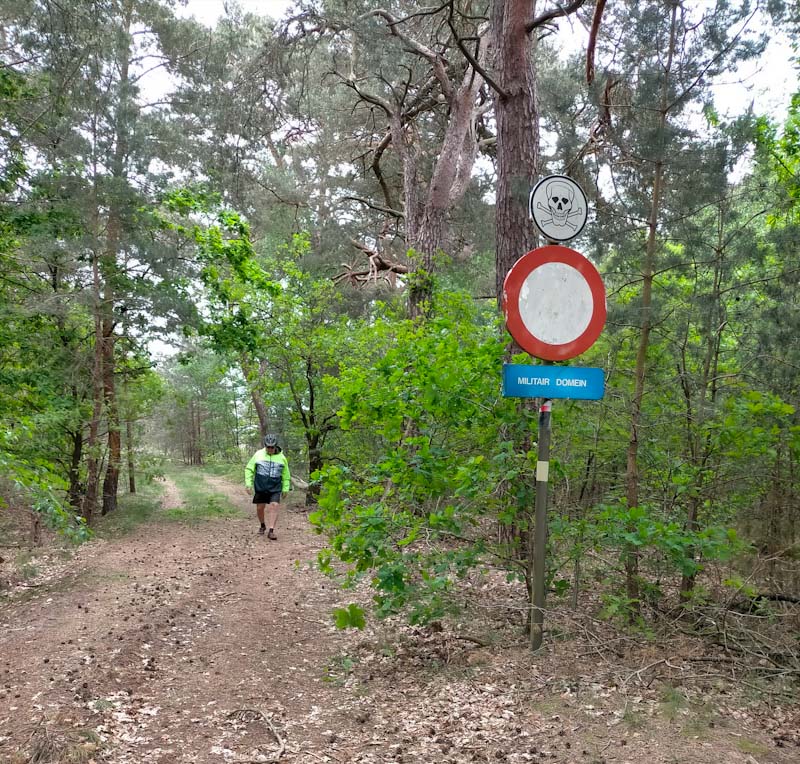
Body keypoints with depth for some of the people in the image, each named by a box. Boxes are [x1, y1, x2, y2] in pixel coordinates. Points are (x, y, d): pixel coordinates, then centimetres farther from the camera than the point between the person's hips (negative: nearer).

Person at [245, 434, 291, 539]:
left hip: (275, 488, -1)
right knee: (260, 508, 8)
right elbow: (249, 469, 6)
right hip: (260, 487, 1)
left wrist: (285, 489, 10)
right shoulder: (258, 454, 0)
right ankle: (262, 526, 34)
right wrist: (249, 483, -1)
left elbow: (286, 475, 12)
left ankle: (271, 531, -14)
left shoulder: (281, 458, 2)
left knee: (274, 506, -15)